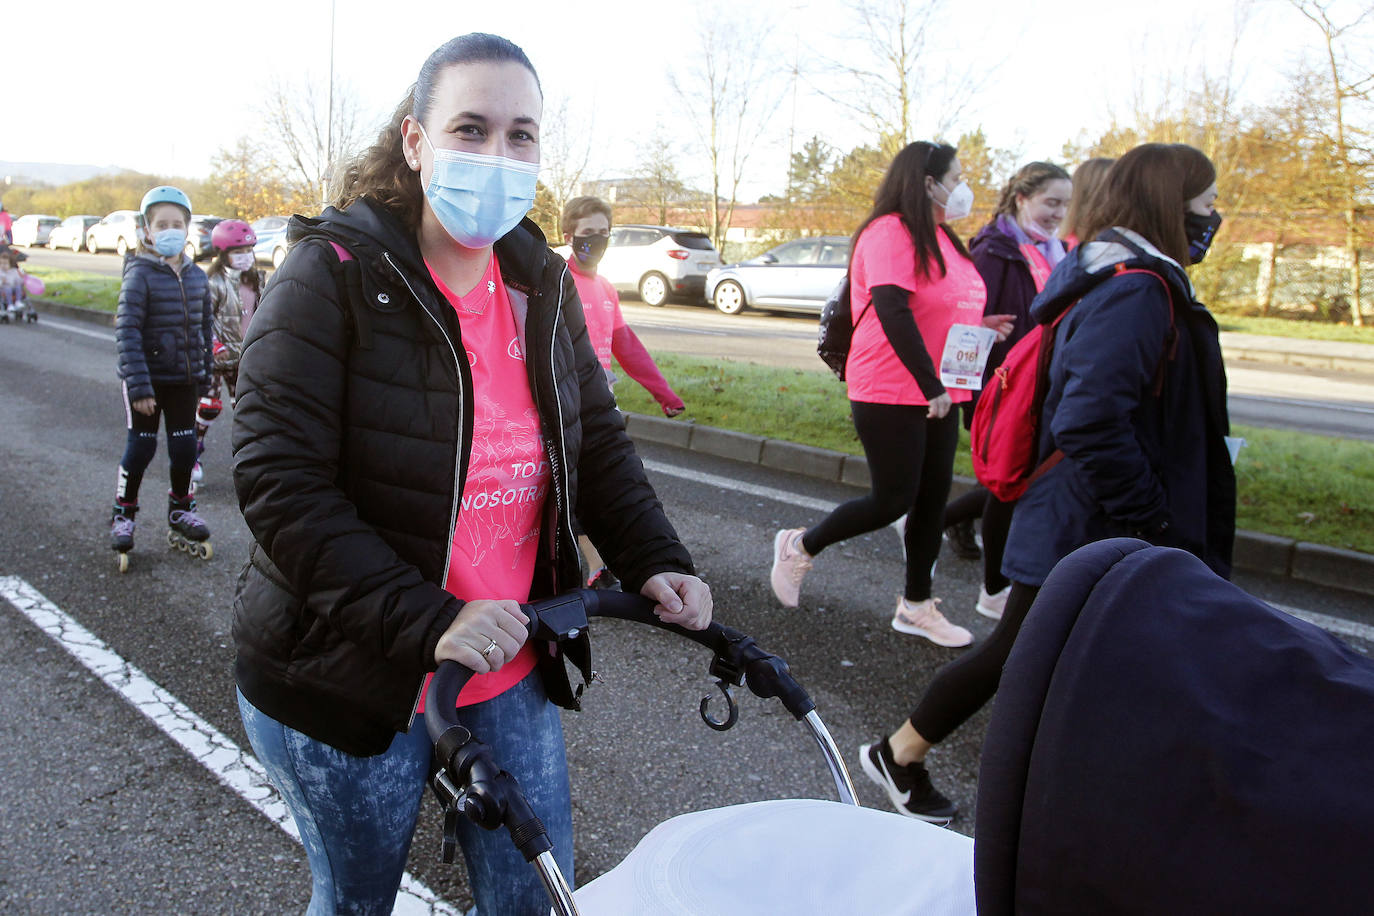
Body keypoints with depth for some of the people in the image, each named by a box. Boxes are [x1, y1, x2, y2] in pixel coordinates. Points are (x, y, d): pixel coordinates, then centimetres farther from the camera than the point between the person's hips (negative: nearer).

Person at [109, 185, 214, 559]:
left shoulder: (196, 276, 4)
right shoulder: (139, 274, -11)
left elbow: (205, 328, 12)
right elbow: (127, 332, -17)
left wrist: (203, 374, 12)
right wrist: (138, 385, -22)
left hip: (184, 378, 4)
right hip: (147, 378, -4)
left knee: (185, 446, 9)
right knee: (141, 446, 3)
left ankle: (180, 510, 28)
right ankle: (123, 514, 22)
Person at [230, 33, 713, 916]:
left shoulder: (542, 282, 1)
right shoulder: (334, 272, -16)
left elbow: (599, 438, 8)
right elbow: (279, 484, -22)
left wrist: (655, 561, -7)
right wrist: (426, 623, -29)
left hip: (509, 677, 5)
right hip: (350, 681, -4)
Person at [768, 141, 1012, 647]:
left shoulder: (940, 237, 15)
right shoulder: (891, 233, -14)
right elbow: (893, 313, -24)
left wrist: (978, 325, 8)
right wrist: (930, 386, -25)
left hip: (936, 394, 9)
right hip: (891, 393, -9)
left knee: (932, 499, 10)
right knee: (893, 500, -4)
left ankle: (916, 605, 23)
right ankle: (800, 546, 18)